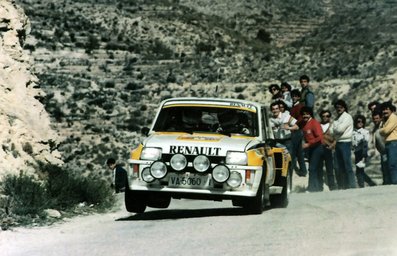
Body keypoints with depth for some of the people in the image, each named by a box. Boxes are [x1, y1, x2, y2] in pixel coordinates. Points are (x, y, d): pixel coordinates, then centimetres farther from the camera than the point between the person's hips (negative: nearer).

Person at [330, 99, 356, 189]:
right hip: (338, 143, 8)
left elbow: (340, 129, -14)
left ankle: (352, 186, -10)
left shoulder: (347, 117, -5)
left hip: (345, 142, -8)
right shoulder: (338, 118, 18)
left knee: (347, 166, -10)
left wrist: (334, 125, 3)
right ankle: (341, 187, 11)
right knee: (338, 167, 6)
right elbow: (332, 131, 13)